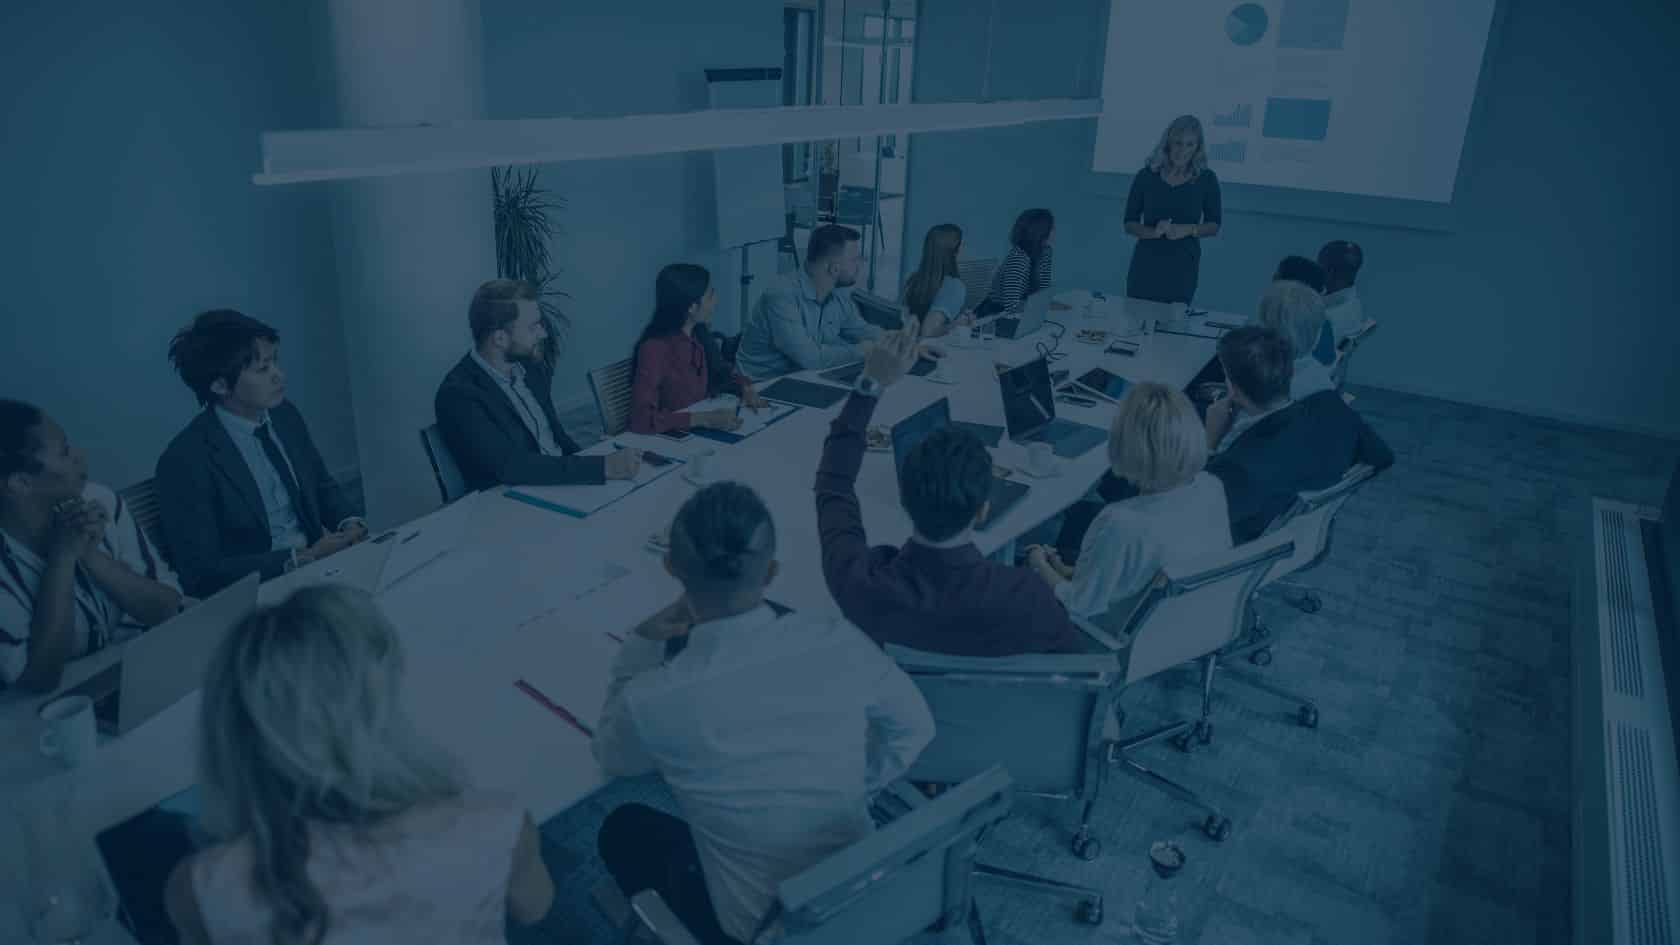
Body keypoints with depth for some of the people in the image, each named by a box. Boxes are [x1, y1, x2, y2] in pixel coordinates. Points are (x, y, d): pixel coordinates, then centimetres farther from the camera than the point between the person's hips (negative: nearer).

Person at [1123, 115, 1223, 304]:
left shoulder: (1206, 179, 0)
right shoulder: (1146, 176, -2)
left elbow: (1214, 225, 6)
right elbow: (1129, 223, 1)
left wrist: (1189, 229, -13)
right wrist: (1153, 232, -17)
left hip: (1183, 267, 0)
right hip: (1146, 264, 0)